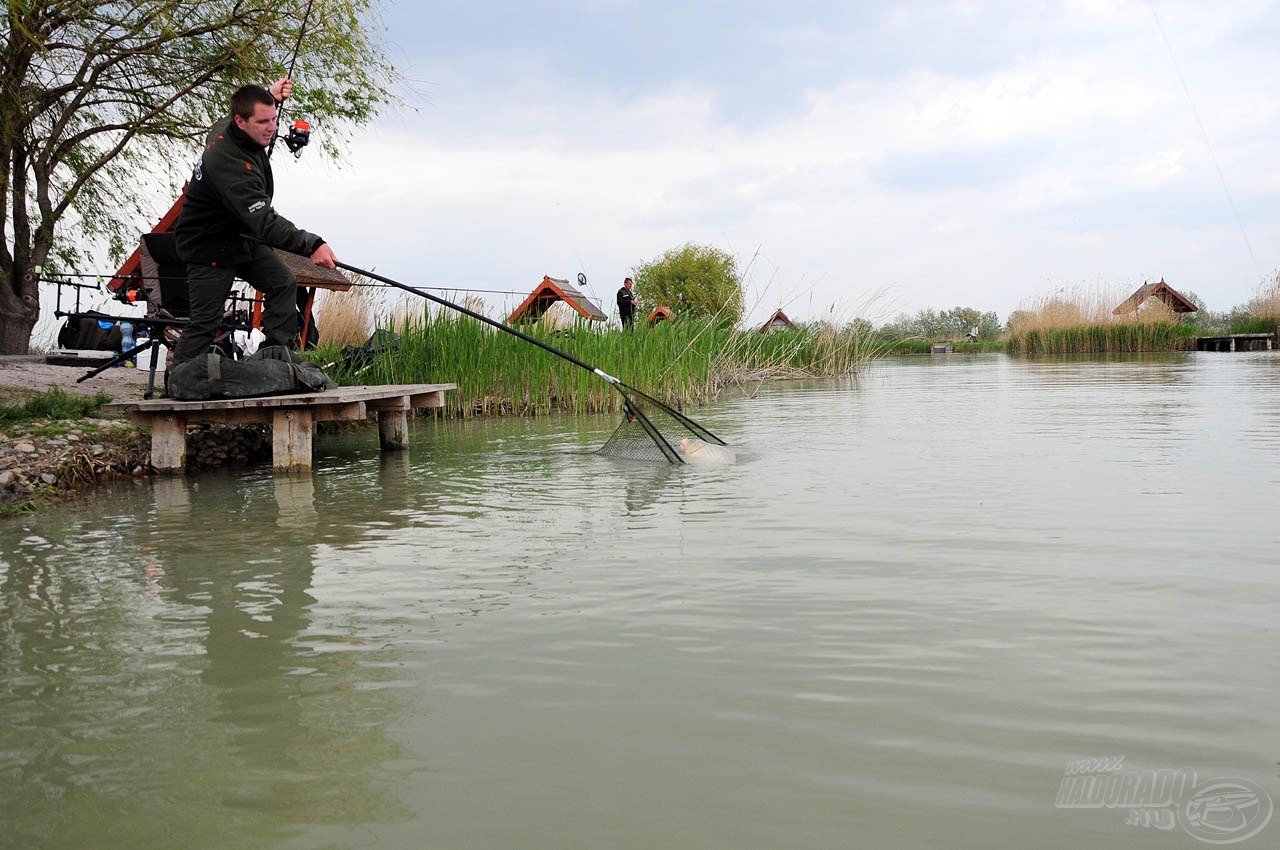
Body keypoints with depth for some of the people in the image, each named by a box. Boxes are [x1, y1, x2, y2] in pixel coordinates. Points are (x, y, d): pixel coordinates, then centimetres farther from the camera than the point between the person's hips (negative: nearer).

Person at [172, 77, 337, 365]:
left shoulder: (226, 127, -8)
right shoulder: (227, 161, -36)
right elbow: (264, 221, -45)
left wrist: (271, 97, 5)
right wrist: (310, 245, -55)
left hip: (243, 237, 9)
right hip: (209, 247, -9)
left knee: (284, 283, -1)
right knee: (205, 321, -8)